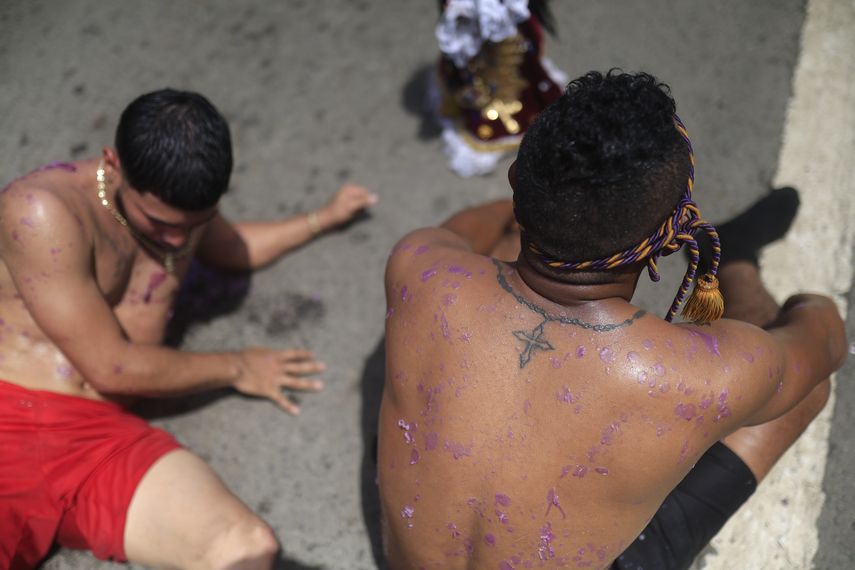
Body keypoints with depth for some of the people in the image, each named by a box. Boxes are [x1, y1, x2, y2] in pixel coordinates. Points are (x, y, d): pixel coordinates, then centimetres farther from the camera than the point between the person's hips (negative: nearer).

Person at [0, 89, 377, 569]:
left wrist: (326, 217, 44)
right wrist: (236, 369, 5)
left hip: (102, 436, 6)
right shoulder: (42, 211, -11)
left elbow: (232, 247, 38)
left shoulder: (178, 206, 13)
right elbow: (110, 368, -9)